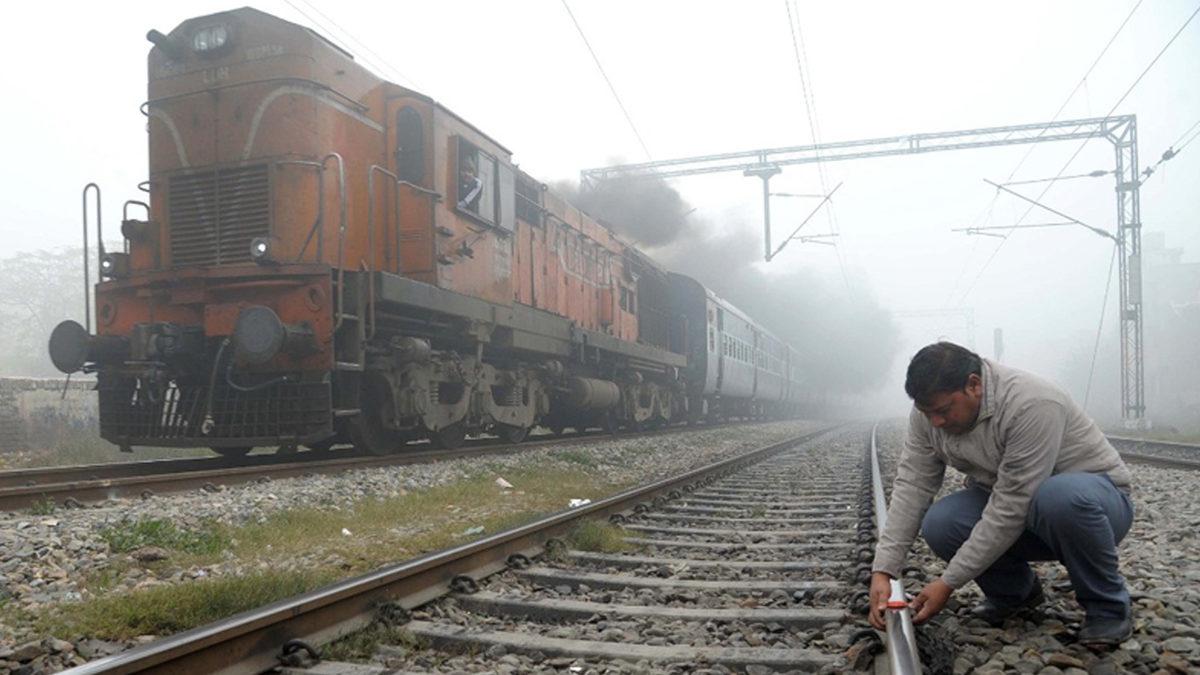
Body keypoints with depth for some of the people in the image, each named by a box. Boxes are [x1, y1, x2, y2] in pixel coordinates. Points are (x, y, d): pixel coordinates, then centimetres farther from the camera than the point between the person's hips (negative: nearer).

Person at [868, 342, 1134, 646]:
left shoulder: (1030, 404, -33)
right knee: (938, 524, -22)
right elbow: (911, 487, -14)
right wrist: (882, 571, -23)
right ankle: (1015, 591, 8)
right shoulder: (929, 410, -12)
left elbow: (1011, 511, -33)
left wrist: (948, 583, -30)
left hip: (1098, 498, -5)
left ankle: (1107, 604, -11)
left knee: (1061, 497, -40)